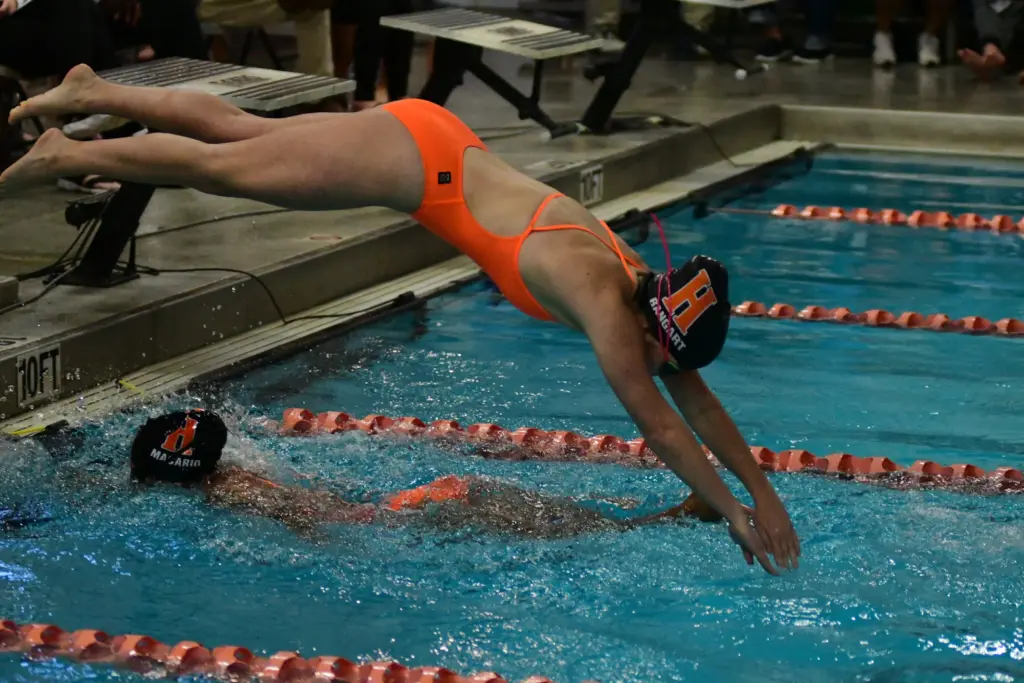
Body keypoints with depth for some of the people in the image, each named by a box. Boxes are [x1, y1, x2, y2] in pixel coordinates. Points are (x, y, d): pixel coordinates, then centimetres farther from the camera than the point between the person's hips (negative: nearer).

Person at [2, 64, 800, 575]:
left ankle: (91, 92, 34)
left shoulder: (646, 292, -4)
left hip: (439, 142, 6)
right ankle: (66, 155, 24)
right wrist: (734, 512, -24)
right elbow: (655, 422, -27)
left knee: (235, 131, 19)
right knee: (223, 168, 8)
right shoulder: (605, 300, -26)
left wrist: (765, 493, 1)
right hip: (419, 161, -6)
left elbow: (698, 401, 3)